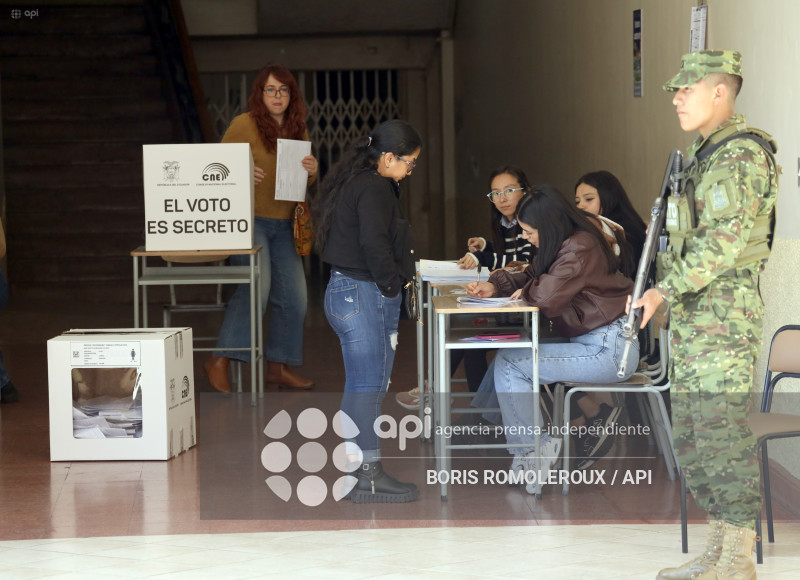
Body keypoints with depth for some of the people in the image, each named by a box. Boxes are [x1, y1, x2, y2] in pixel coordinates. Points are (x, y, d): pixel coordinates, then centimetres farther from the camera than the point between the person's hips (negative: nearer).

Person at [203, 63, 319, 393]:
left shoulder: (297, 130, 13)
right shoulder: (245, 124, -5)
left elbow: (306, 182, 19)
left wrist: (312, 172, -3)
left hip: (283, 224, 7)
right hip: (249, 219, -7)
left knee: (294, 297, 5)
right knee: (256, 287, -23)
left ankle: (278, 366, 18)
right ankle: (219, 362, -18)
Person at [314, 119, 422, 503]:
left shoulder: (355, 182, 17)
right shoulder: (374, 189, -15)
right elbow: (374, 245, -23)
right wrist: (392, 285, -11)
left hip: (348, 293, 11)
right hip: (363, 295, -11)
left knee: (362, 385, 13)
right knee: (369, 385, -7)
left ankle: (357, 469, 18)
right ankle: (369, 477, -4)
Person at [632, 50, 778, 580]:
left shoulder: (742, 153, -13)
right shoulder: (705, 154, 18)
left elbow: (725, 239, -22)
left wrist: (666, 288, -22)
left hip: (724, 314, -10)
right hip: (693, 318, 10)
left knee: (723, 437, -8)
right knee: (692, 438, 13)